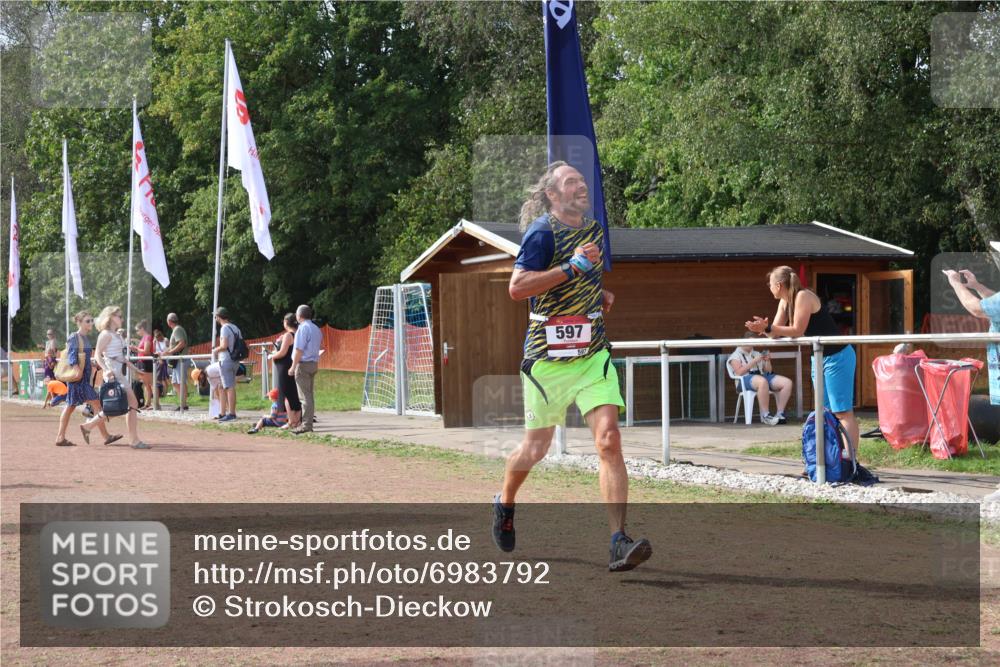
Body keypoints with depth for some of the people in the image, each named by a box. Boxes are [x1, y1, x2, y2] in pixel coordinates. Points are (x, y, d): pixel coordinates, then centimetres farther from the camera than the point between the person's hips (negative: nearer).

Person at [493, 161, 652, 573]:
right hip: (548, 356, -4)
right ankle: (504, 504, 41)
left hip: (593, 353, 4)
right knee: (536, 449, 9)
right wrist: (572, 267, -25)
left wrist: (601, 295, 12)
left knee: (609, 440, -13)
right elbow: (517, 288, -22)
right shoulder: (543, 232, -10)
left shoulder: (593, 229, 13)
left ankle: (619, 543, -17)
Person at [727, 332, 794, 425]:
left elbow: (768, 371, 28)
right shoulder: (736, 355, 11)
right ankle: (765, 416, -37)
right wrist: (754, 361, -9)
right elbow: (739, 372, -7)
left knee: (787, 382, -18)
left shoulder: (756, 354, 30)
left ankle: (779, 414, -18)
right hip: (746, 378, -7)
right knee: (762, 381, -43)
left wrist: (767, 361, 9)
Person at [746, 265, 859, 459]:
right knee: (826, 410, 10)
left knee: (842, 411, -10)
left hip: (837, 357, -10)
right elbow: (776, 332, 4)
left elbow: (798, 331, -23)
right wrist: (764, 328, -18)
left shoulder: (804, 297, -19)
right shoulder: (784, 302, 8)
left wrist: (767, 327, -27)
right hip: (819, 358, 10)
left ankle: (851, 457, -11)